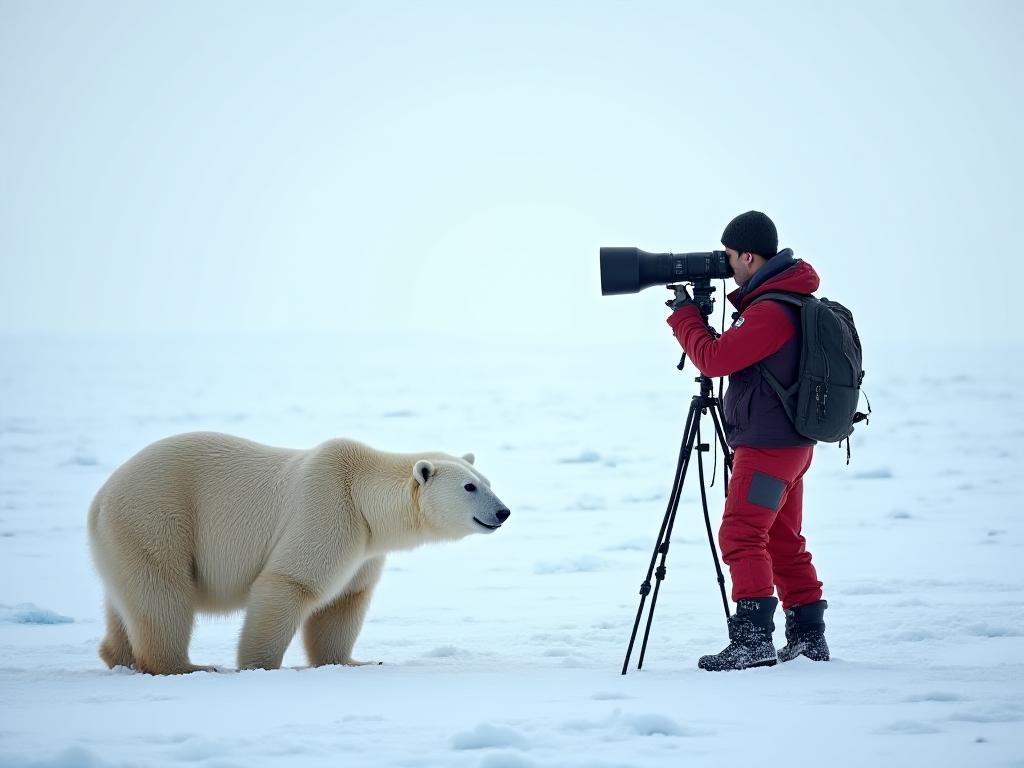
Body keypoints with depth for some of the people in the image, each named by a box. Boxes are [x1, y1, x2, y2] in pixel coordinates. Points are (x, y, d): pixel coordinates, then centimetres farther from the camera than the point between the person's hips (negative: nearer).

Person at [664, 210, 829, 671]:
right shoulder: (790, 299, 12)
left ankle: (753, 640, -18)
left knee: (741, 536, -13)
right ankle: (809, 637, 19)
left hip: (767, 444, -11)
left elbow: (713, 358, -17)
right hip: (789, 443, 11)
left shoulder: (771, 312, -21)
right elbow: (734, 355, 23)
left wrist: (683, 312, -4)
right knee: (783, 542, 15)